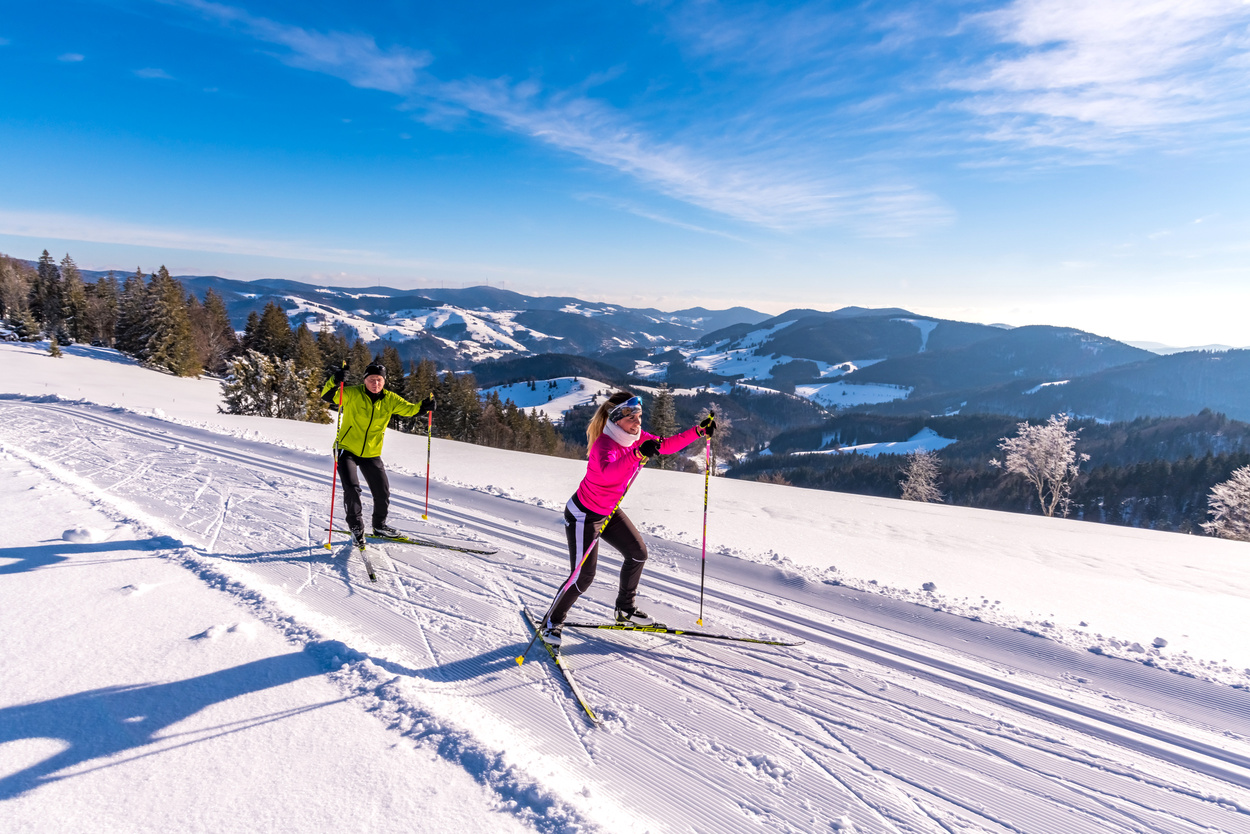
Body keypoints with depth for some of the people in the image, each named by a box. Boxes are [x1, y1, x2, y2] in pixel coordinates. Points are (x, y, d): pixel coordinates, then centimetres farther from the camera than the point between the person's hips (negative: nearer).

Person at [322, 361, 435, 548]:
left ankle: (379, 526, 33)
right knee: (352, 487, -18)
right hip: (347, 450, -4)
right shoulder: (352, 394, -12)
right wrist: (334, 381, -40)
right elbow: (327, 396, -20)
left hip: (371, 454, 4)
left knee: (383, 492, 8)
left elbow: (409, 409, -4)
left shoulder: (390, 399, -2)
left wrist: (424, 406, -26)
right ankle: (356, 527, 4)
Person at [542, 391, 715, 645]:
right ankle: (552, 623, 17)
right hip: (583, 515, -8)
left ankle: (625, 609, 33)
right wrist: (638, 454, -66)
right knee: (583, 577, -6)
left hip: (609, 512, 9)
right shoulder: (604, 444, -31)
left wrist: (700, 431, -6)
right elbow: (608, 473, -52)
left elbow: (667, 445, 2)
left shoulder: (635, 436, -7)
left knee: (638, 553, 12)